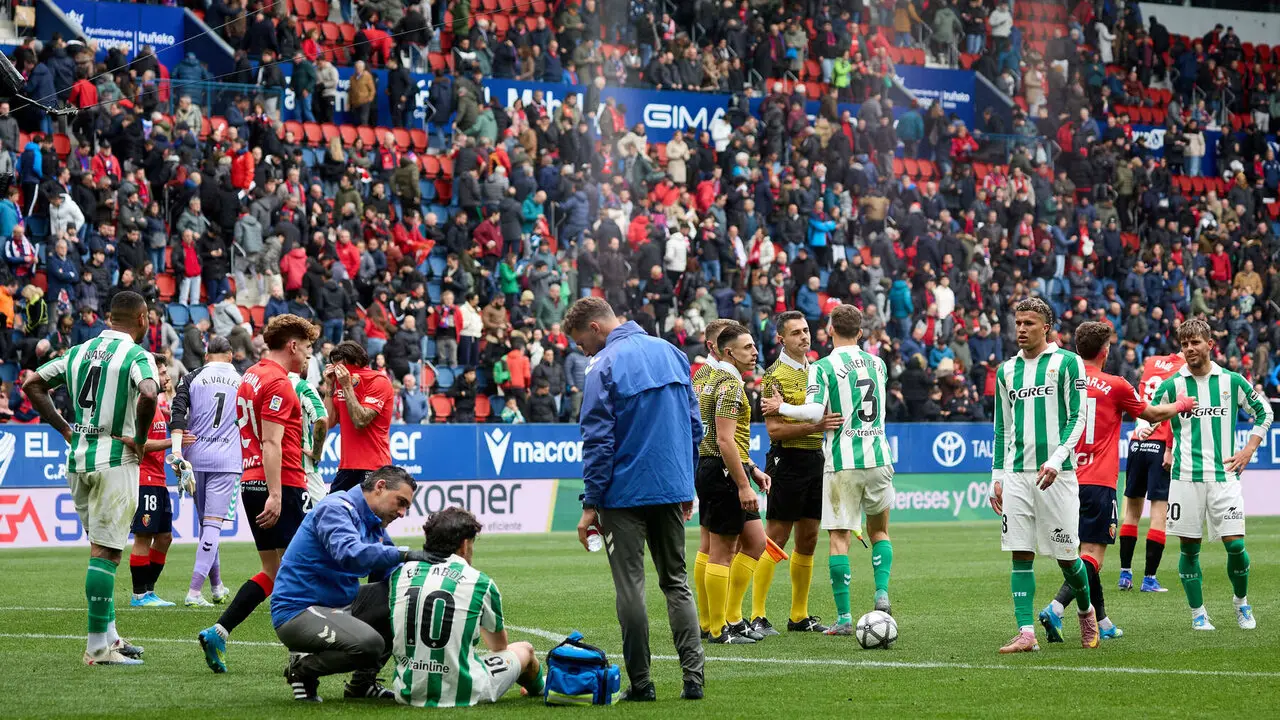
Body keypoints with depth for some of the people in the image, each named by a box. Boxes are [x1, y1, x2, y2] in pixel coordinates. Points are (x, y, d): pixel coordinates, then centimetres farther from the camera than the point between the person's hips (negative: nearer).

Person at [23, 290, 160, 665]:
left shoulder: (79, 351, 11)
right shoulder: (135, 355, -10)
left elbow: (32, 384, 13)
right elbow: (148, 394, -29)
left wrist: (65, 428, 11)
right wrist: (140, 438, -14)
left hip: (77, 457, 7)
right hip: (114, 460, -7)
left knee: (102, 546, 17)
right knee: (105, 552, -5)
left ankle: (110, 636, 19)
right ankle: (98, 646, -5)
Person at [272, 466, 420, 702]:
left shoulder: (374, 527, 15)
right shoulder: (336, 509, -14)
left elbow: (387, 576, 14)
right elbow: (349, 554, -33)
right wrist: (403, 554, -32)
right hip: (298, 612, -10)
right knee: (370, 644, -31)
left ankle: (362, 682, 10)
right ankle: (302, 669, -3)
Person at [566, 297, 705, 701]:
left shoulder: (605, 368, -12)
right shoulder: (671, 353, 9)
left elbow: (598, 442, -14)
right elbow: (693, 426, 13)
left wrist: (592, 504, -9)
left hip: (626, 493, -6)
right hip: (672, 488, 6)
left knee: (630, 585, 1)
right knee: (676, 581, 12)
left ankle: (640, 683, 2)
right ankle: (693, 677, 2)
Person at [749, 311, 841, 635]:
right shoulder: (775, 375, -9)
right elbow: (775, 429, -16)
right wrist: (815, 426, -25)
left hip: (816, 459, 7)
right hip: (788, 460, -7)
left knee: (808, 540, 10)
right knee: (776, 539, -6)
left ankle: (800, 616, 17)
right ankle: (757, 616, -3)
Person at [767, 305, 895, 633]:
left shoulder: (823, 367, -7)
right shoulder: (878, 364, 10)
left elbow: (815, 411, -18)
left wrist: (782, 407, -3)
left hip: (842, 462, -4)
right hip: (878, 458, 4)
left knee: (839, 537, 0)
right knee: (880, 530, 21)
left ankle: (844, 617, -4)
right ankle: (882, 593, 3)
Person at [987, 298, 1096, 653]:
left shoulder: (1067, 363, 0)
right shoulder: (1007, 370, 14)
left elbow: (1077, 418, -4)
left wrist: (1056, 460, -17)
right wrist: (997, 477, 12)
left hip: (1056, 474, -4)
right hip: (1016, 474, 4)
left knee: (1066, 555, 1)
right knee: (1021, 555, -3)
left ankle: (1086, 610, 28)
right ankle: (1026, 633, -3)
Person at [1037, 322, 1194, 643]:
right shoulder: (1115, 386, -5)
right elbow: (1154, 414, 10)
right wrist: (1182, 404, 29)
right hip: (1099, 483, -5)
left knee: (1087, 551, 16)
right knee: (1092, 555, -7)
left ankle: (1101, 622, 22)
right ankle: (1055, 608, -26)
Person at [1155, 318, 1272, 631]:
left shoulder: (1232, 381, 5)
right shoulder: (1171, 386, 2)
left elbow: (1263, 412, 17)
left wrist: (1248, 450, 8)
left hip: (1224, 476, 0)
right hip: (1185, 477, 0)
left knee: (1235, 545, -5)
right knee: (1189, 547, 1)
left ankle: (1241, 600, 20)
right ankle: (1198, 613, 13)